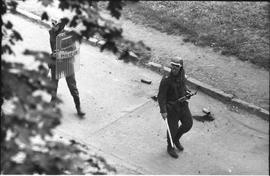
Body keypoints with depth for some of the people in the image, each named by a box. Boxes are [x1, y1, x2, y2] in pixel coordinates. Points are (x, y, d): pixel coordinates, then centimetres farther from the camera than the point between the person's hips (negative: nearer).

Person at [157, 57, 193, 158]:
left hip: (182, 104, 6)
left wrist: (187, 92, 0)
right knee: (173, 128, 8)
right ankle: (170, 147, 34)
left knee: (188, 124, 12)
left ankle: (176, 139, 39)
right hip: (171, 107, -6)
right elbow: (161, 96, -20)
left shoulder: (182, 72, -8)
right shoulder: (166, 80, -27)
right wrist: (163, 111, -25)